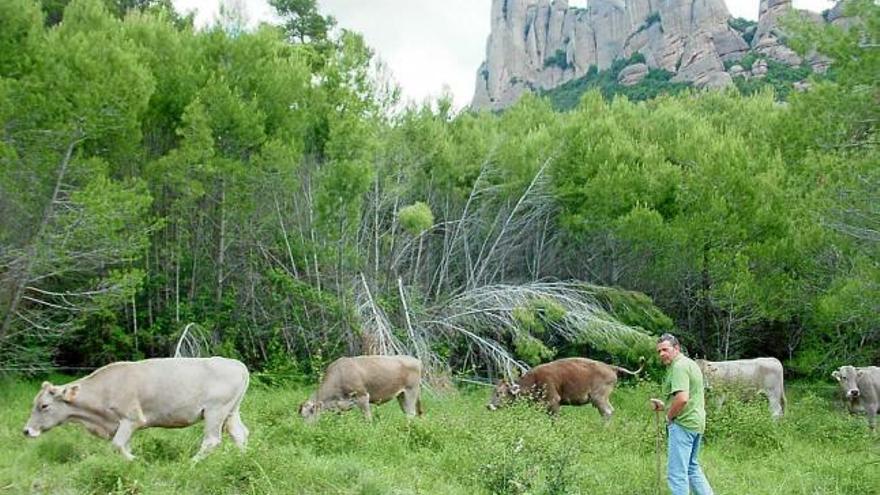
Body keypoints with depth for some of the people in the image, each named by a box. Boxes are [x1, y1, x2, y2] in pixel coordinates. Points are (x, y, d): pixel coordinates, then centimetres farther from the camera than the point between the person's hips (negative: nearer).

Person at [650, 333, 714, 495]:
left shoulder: (679, 366, -15)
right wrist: (664, 406, 15)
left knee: (677, 473, -5)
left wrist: (669, 416, -11)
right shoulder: (690, 364, 17)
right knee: (692, 467, 23)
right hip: (697, 423, 11)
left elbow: (682, 398, -27)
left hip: (682, 424, -11)